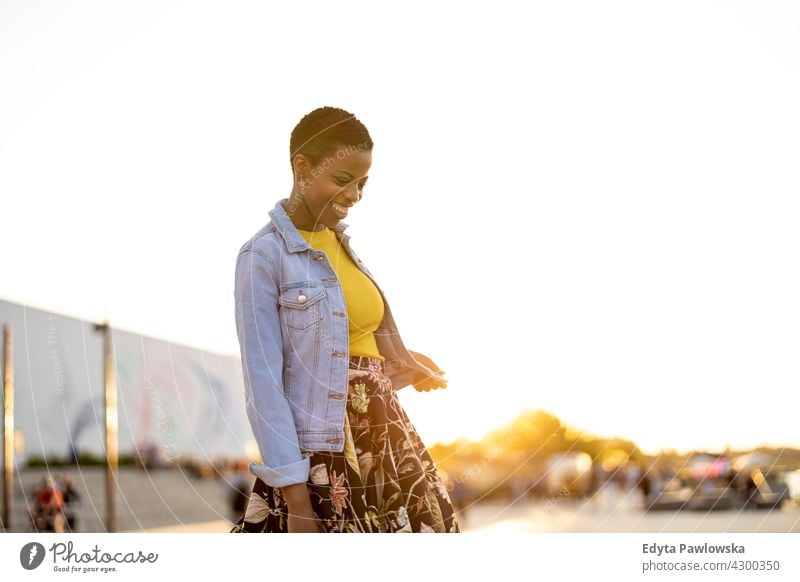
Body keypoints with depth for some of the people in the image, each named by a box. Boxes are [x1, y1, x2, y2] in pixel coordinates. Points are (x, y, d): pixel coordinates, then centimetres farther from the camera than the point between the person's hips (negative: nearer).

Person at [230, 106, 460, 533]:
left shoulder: (342, 242, 10)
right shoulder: (265, 254, -11)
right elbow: (263, 382, -15)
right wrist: (295, 493, -17)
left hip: (385, 441, 7)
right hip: (320, 457, -7)